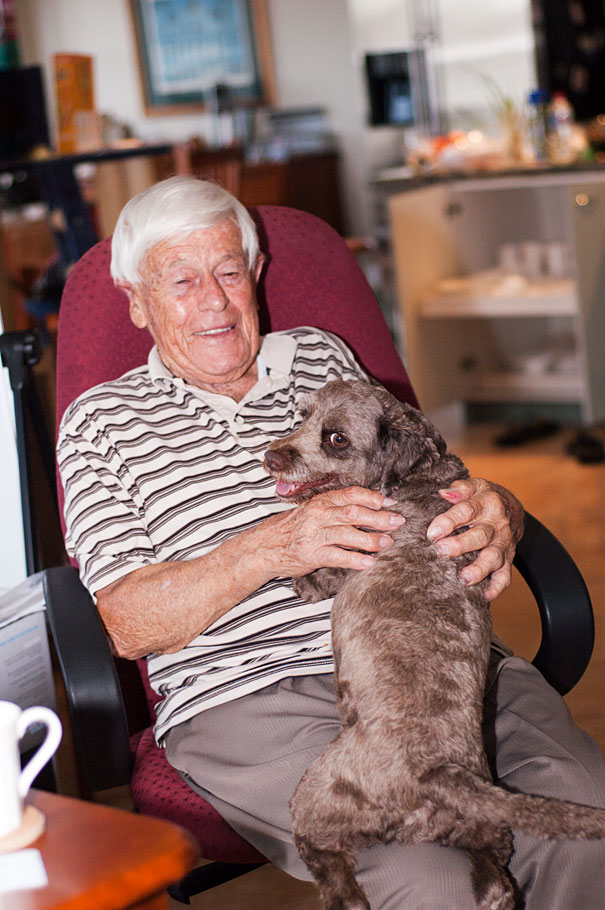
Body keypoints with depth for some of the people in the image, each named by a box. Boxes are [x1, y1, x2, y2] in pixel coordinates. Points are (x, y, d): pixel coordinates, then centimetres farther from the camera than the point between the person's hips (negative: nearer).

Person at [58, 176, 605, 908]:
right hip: (249, 695, -3)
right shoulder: (99, 422, 14)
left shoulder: (321, 355, 24)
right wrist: (274, 547, -15)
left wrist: (493, 516, -6)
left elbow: (424, 485, 22)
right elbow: (130, 627, 2)